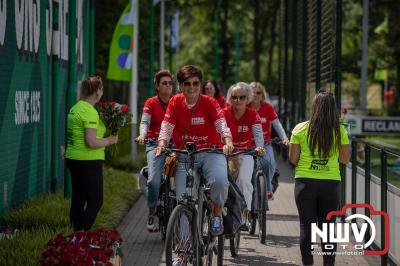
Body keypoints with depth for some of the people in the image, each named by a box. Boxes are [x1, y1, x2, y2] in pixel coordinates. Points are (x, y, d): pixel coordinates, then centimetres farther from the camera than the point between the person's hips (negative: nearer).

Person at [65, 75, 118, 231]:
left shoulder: (75, 109, 11)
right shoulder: (90, 112, -18)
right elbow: (91, 142, -24)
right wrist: (110, 140, -8)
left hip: (73, 159, 9)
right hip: (88, 162, -9)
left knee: (78, 200, 15)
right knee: (95, 202, -3)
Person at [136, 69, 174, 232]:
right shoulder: (151, 103, 5)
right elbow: (145, 122, -6)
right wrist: (143, 134, -28)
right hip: (155, 144, -1)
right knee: (154, 179, -19)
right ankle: (152, 214, -6)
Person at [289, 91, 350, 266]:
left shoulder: (301, 129, -4)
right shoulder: (340, 131, -3)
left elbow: (293, 158, -3)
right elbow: (345, 159, 2)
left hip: (305, 181, -1)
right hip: (331, 183, 1)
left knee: (306, 226, 5)